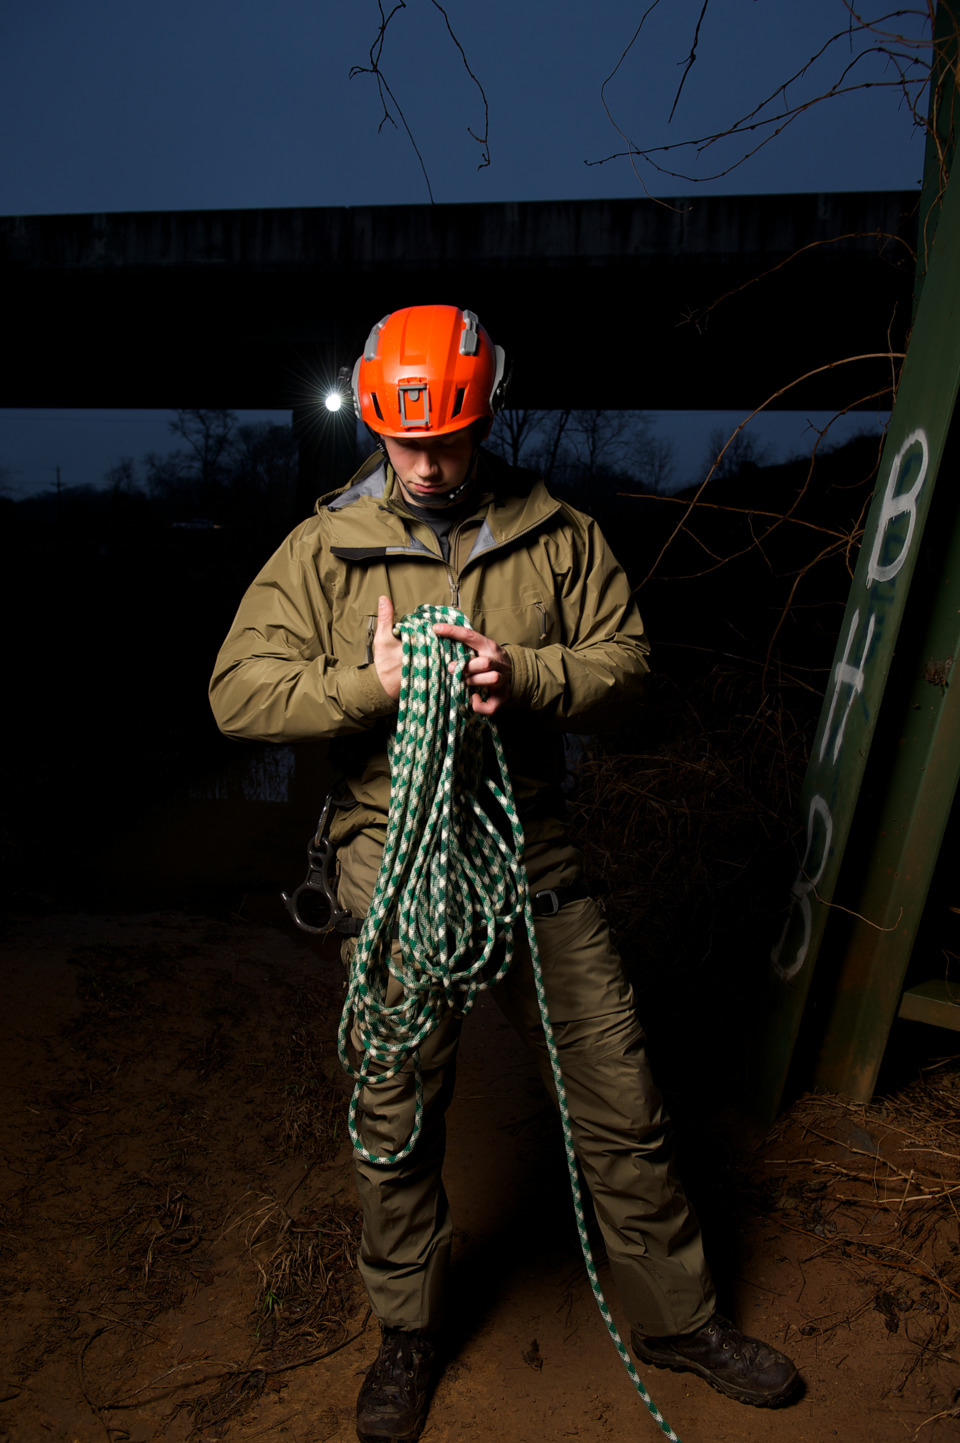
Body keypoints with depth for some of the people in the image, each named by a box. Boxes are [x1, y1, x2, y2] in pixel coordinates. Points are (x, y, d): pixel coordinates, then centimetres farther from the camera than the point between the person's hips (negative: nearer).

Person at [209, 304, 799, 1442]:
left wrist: (519, 674, -18)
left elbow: (626, 663, 1)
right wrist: (374, 683, -19)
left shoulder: (556, 534, 5)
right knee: (396, 1123, 15)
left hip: (533, 856, 2)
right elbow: (240, 691, -4)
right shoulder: (325, 548, 2)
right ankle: (409, 1331, 46)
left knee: (620, 1101, 13)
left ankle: (675, 1315, 42)